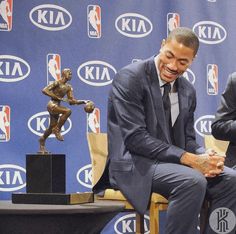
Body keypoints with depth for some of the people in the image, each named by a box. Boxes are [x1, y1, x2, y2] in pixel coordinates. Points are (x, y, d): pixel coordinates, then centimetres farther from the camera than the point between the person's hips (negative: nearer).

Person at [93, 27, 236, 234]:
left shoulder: (188, 91, 12)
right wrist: (189, 159, -24)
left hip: (173, 162, 7)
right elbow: (135, 138, -18)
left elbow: (188, 140, 14)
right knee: (193, 182, -32)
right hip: (135, 165, -7)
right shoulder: (129, 78, -11)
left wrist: (206, 156, -12)